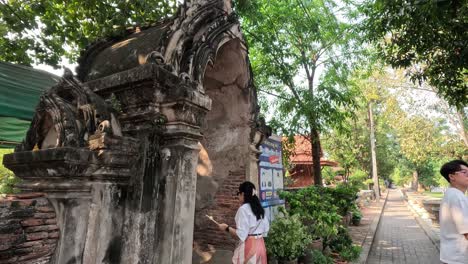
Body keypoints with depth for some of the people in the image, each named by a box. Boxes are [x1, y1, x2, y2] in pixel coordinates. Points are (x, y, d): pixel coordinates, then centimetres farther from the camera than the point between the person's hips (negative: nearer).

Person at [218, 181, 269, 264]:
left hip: (249, 246, -8)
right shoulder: (259, 208, 7)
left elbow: (241, 234, -19)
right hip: (260, 244, 8)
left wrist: (227, 228, -5)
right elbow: (266, 229, 13)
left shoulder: (243, 208, -16)